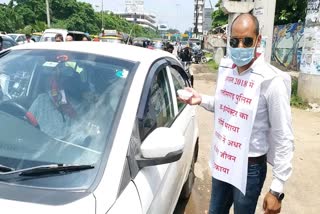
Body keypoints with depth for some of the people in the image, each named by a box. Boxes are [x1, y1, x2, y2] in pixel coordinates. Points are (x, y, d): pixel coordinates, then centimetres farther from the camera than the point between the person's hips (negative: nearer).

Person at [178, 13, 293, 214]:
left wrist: (277, 189, -16)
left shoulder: (271, 81, -20)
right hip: (221, 162, 6)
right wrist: (202, 100, -1)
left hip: (250, 168, -6)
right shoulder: (225, 69, 0)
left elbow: (284, 138, -17)